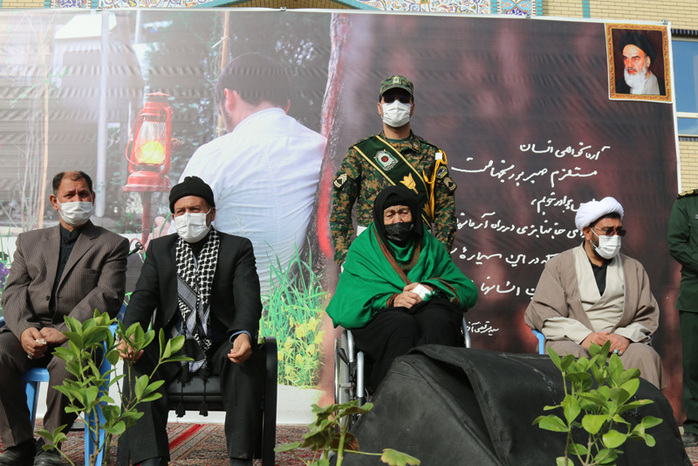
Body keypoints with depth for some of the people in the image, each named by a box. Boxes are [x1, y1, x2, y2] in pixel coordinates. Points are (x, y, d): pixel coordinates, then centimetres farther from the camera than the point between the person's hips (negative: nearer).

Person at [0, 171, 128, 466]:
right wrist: (24, 329, -11)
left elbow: (107, 297, -3)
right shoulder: (29, 241, 23)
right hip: (28, 329, 3)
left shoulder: (112, 245, 11)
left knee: (69, 362, -35)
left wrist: (64, 331, -16)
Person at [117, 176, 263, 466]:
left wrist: (243, 334, -32)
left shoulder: (238, 247, 6)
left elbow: (248, 299, -8)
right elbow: (143, 297, 1)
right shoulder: (159, 249, 14)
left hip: (220, 346, -2)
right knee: (141, 362, -28)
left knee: (249, 361, -32)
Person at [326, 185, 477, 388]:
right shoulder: (363, 248, 17)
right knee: (403, 326, -37)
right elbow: (348, 302, 2)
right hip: (379, 316, -1)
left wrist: (430, 289, -6)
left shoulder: (430, 246, 24)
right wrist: (391, 300, -15)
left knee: (437, 321, -35)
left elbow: (468, 290, 14)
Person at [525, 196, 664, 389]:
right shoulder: (559, 265, 12)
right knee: (572, 355, -35)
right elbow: (543, 313, 0)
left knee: (644, 355, -30)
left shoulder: (634, 269, 21)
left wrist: (626, 336, -9)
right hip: (572, 342, -2)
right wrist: (583, 336, -14)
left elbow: (648, 317, 14)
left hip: (620, 345, 2)